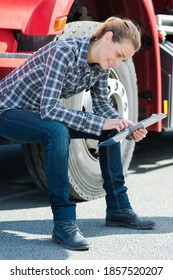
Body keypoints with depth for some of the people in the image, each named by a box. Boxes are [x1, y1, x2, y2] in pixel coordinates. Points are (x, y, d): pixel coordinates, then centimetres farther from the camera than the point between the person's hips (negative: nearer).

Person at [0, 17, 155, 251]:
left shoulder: (101, 64, -6)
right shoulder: (64, 53, -30)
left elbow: (101, 104, 7)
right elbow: (48, 109, -36)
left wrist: (127, 127, -12)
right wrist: (101, 123, -35)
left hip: (42, 113, 8)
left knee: (111, 131, 1)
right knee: (58, 131, -38)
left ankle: (118, 208, 11)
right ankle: (64, 222, -30)